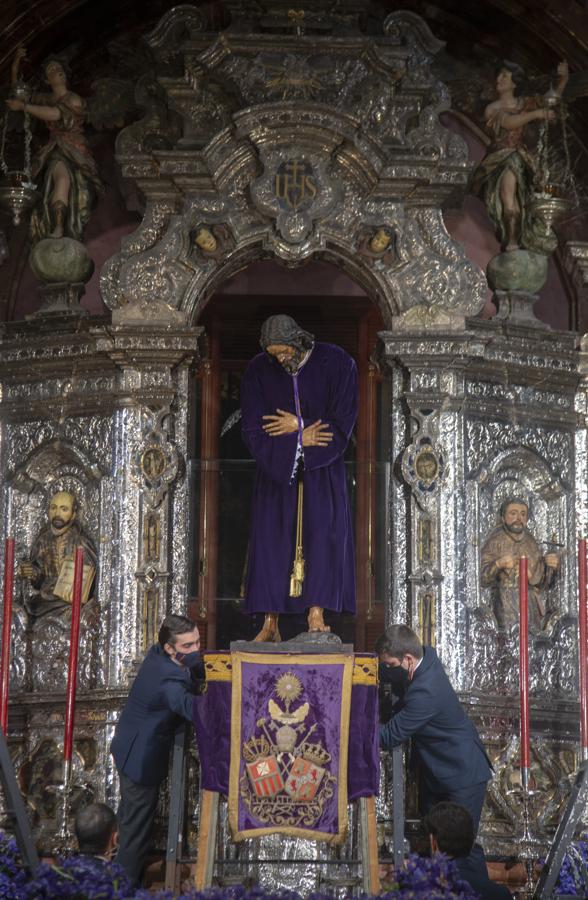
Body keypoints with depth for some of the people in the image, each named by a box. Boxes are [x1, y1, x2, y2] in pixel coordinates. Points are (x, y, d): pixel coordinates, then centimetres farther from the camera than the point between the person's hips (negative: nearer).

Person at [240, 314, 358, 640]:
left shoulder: (335, 363, -10)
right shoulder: (258, 371, -6)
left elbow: (343, 422, -9)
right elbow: (252, 430, -7)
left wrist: (297, 426, -13)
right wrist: (300, 438, -13)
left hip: (322, 468, -1)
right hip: (276, 467, 1)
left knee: (322, 533, -13)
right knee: (272, 538, -3)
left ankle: (316, 615, -14)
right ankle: (271, 623, -2)